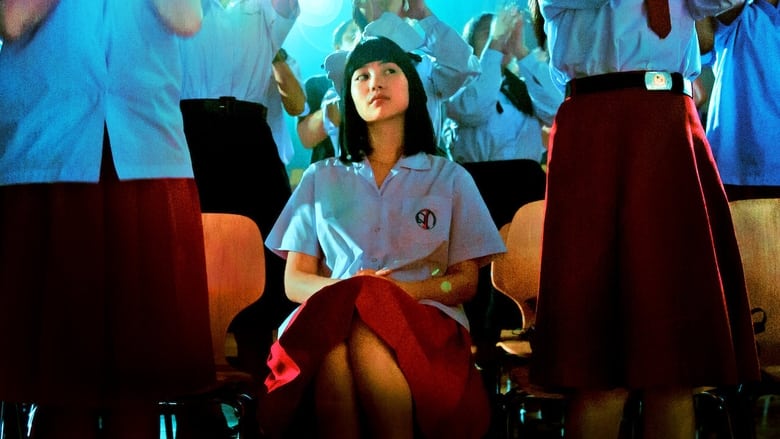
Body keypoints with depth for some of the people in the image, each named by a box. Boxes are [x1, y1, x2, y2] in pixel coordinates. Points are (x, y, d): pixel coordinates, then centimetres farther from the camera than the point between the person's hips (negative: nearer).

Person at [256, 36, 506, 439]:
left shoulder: (450, 178, 18)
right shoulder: (321, 178, 21)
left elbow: (465, 281, 10)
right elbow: (294, 280, 14)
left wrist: (402, 289, -12)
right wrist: (344, 288, -11)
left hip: (426, 320, -1)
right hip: (333, 319, 1)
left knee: (367, 339, -39)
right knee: (334, 345, -39)